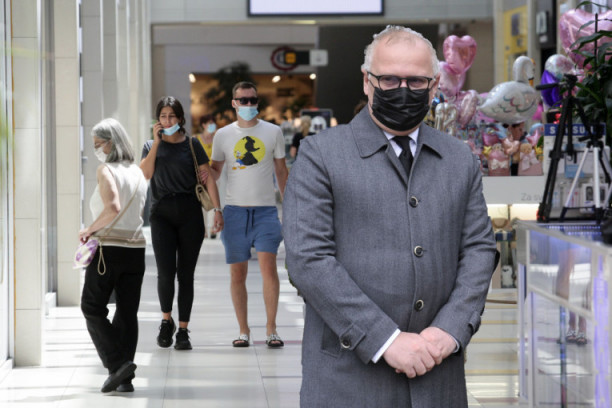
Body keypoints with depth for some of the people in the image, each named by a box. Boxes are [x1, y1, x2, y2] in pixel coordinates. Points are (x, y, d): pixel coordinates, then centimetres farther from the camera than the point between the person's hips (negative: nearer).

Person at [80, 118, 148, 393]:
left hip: (108, 249, -6)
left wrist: (89, 230, -11)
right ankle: (124, 378, 7)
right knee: (127, 312, 8)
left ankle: (118, 363, -8)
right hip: (136, 248, 6)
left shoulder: (106, 170, -10)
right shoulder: (138, 172, 12)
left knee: (92, 308, 6)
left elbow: (113, 208, -24)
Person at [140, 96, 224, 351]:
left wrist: (217, 209, -7)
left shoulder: (191, 145, 7)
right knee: (166, 272, -11)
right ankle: (166, 320, 13)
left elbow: (208, 178, 2)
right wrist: (157, 142, -7)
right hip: (162, 213, 0)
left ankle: (183, 330, 10)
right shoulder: (151, 146, 11)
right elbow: (145, 174, -7)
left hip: (190, 213, 0)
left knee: (186, 274, 1)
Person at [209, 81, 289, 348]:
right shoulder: (223, 135, 7)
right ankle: (243, 330, 12)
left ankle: (271, 329, -4)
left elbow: (281, 171, 12)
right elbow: (215, 173, 14)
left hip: (265, 210, -1)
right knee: (238, 273, 3)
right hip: (235, 209, 1)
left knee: (268, 265, -13)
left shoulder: (273, 132, 6)